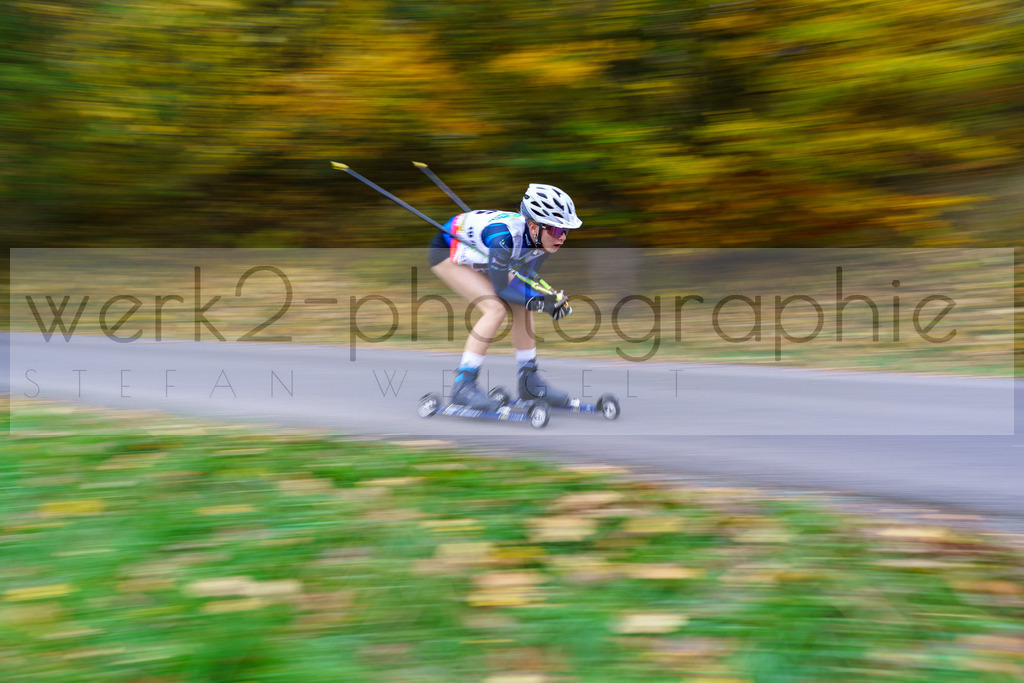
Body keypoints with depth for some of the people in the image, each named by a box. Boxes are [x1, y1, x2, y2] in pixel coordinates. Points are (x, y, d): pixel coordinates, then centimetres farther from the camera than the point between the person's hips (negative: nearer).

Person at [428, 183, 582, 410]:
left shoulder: (545, 239, -19)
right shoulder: (505, 235, -41)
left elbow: (525, 280, -8)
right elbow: (501, 287, -30)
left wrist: (554, 299, -25)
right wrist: (542, 302, -33)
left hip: (477, 258, 8)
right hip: (446, 250, -8)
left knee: (523, 305, -1)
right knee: (496, 308, -22)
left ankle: (528, 382, 11)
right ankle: (463, 385, -18)